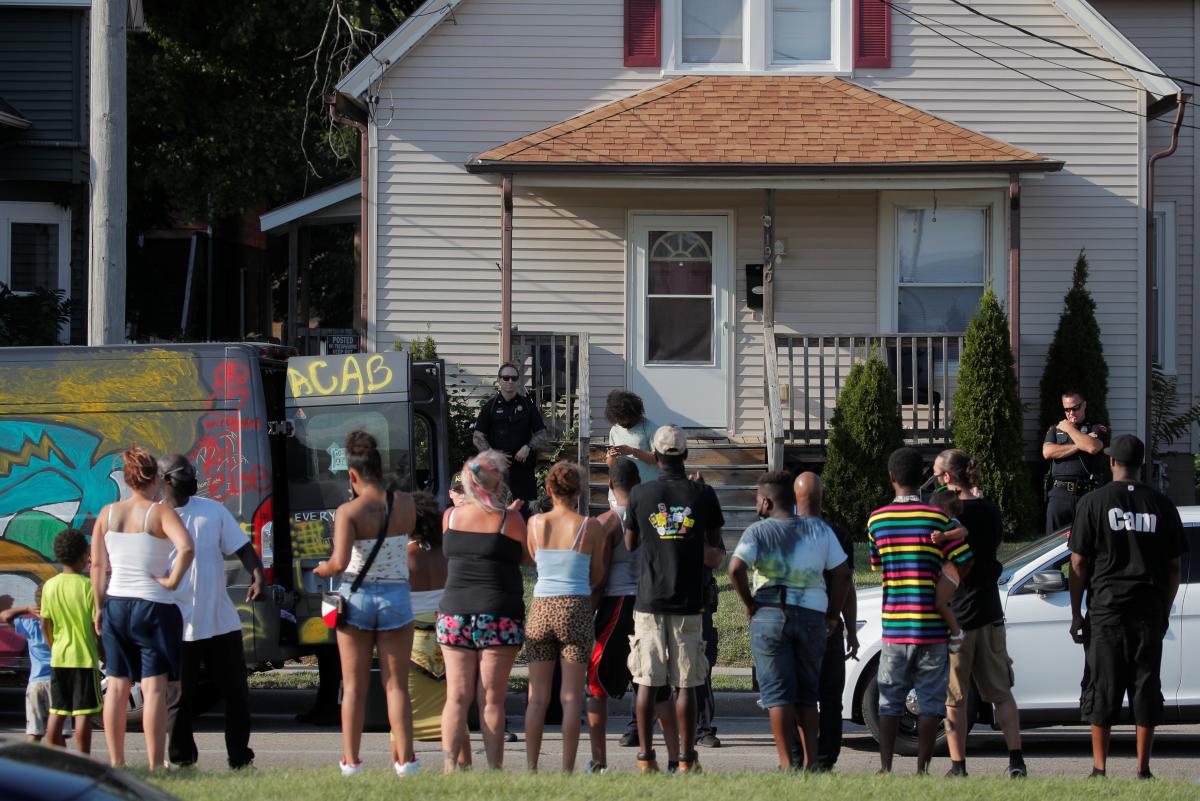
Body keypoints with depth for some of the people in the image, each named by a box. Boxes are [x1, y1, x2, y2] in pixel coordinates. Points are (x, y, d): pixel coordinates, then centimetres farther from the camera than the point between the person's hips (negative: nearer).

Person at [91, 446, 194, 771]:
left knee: (117, 685, 12)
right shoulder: (160, 513, -9)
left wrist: (100, 607, 13)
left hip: (116, 605, 5)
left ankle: (116, 763, 15)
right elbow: (186, 547, -26)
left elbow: (97, 564, 6)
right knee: (154, 687, -5)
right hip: (154, 607, -5)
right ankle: (155, 767, -9)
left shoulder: (107, 514, 5)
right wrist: (172, 580, -12)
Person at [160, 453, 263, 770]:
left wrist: (257, 575, -13)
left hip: (222, 621, 3)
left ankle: (240, 759, 17)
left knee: (236, 692, 7)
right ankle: (180, 761, 9)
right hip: (178, 627, -3)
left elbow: (242, 547, 6)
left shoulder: (213, 511, 8)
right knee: (180, 697, 0)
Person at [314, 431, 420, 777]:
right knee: (396, 685, 8)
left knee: (354, 686, 9)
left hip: (356, 597, -1)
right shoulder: (404, 503, -3)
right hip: (396, 597, 1)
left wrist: (324, 568, -1)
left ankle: (351, 760, 10)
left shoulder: (348, 511, -12)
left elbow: (340, 561, -22)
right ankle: (404, 758, 2)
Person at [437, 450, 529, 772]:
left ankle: (449, 765, -4)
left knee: (457, 697, 4)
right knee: (492, 700, 0)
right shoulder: (509, 520, -7)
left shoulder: (451, 517, 3)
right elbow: (528, 558, 7)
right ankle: (495, 767, -1)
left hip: (454, 615, 3)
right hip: (499, 617, -3)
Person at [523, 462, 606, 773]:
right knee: (571, 697, 0)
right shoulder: (591, 528, -3)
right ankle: (567, 770, -4)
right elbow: (596, 577, 6)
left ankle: (531, 768, 4)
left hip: (541, 608, 2)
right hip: (576, 609, -2)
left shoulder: (535, 523, 2)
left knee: (537, 697, 7)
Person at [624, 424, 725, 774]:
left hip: (649, 601, 0)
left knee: (647, 683, 4)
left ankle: (646, 757, 4)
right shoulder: (703, 494, -2)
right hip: (688, 602, 0)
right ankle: (686, 759, 2)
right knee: (685, 685, 2)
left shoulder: (640, 494, -2)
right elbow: (716, 551, 8)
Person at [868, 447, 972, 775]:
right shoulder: (938, 517, -7)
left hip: (893, 625, 2)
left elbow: (876, 564, 9)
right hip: (932, 625, -2)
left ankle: (885, 768, 4)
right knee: (929, 702, 3)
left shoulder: (876, 520, 1)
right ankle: (922, 769, 1)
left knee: (890, 701, 9)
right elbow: (964, 563, -7)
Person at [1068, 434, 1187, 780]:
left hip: (1106, 609, -2)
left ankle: (1099, 768, 2)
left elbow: (1079, 563, -3)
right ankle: (1143, 768, 4)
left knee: (1102, 687, 3)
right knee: (1146, 687, 5)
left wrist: (1076, 613, 3)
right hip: (1150, 611, 2)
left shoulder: (1093, 502, -2)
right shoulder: (1161, 505, 6)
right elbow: (1173, 566, 8)